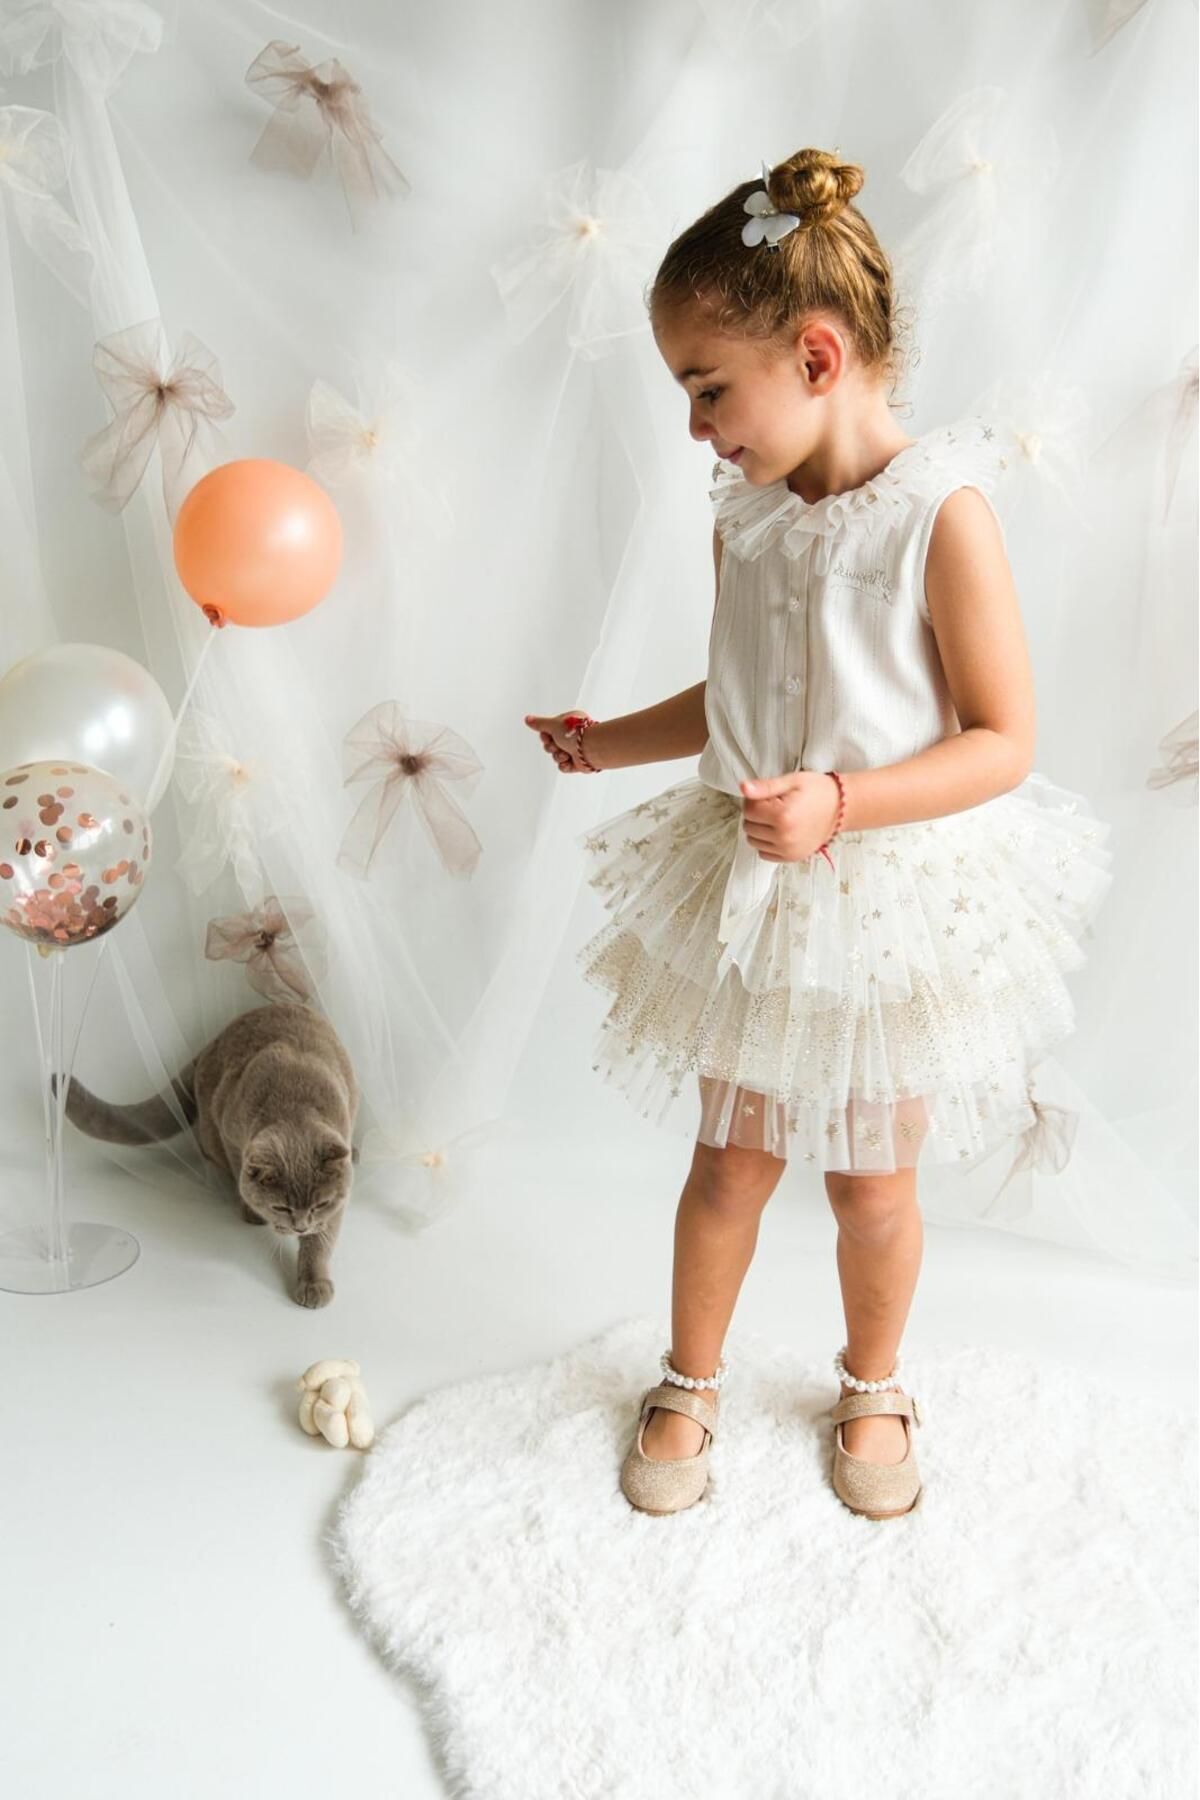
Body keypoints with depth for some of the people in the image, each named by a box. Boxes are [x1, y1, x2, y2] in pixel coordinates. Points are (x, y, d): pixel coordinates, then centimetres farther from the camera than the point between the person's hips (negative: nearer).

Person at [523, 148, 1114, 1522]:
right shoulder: (746, 516, 0)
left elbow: (1002, 740, -18)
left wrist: (839, 803, -28)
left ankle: (872, 1389, 40)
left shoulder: (943, 514, -18)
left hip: (899, 904, -4)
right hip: (749, 897, 4)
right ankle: (688, 1384, 36)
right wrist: (609, 740, 3)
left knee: (873, 1183, 13)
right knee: (731, 1161, 14)